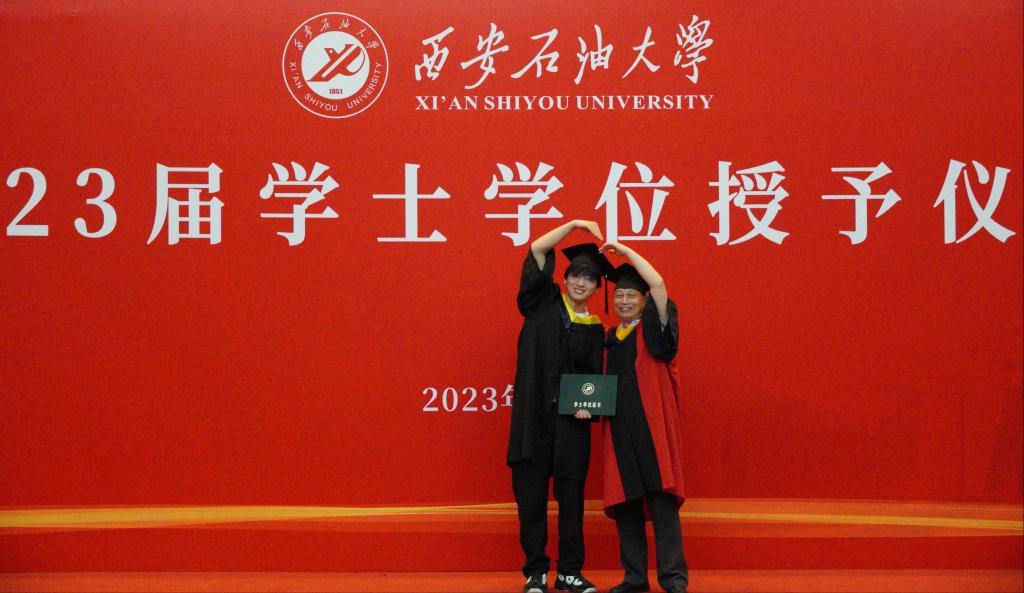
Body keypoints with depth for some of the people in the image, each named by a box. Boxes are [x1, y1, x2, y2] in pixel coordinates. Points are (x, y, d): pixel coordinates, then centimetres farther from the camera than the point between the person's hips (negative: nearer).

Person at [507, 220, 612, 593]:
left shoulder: (594, 328, 12)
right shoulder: (543, 303, 7)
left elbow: (593, 376, 9)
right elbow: (537, 250, -2)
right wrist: (575, 225, -5)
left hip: (571, 417, 2)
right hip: (533, 413, -2)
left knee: (571, 493, 3)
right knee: (531, 492, -1)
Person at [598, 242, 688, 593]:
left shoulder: (654, 329, 2)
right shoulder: (611, 337, 17)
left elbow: (658, 284, -13)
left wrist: (626, 251, -5)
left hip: (652, 424, -5)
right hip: (619, 427, 5)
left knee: (661, 498, -8)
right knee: (624, 501, 3)